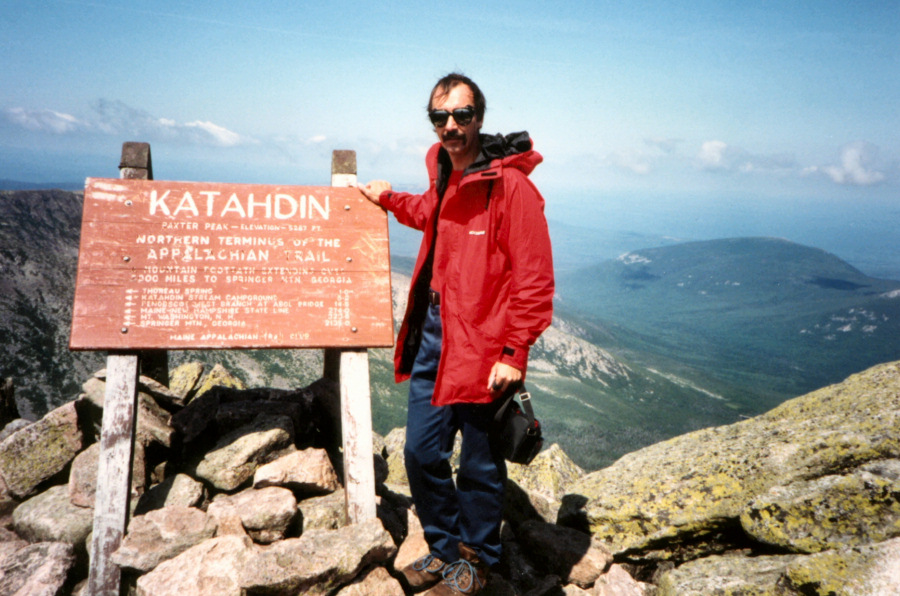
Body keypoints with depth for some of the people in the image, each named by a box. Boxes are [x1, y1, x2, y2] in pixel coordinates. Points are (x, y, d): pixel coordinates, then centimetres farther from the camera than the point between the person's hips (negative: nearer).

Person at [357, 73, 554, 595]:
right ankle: (446, 549, 37)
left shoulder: (511, 184, -14)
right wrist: (389, 198, 33)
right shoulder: (444, 172, 10)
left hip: (482, 347, -7)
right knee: (422, 454, 14)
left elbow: (534, 278, -16)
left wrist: (514, 353, -18)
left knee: (480, 465, 9)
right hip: (433, 336, 7)